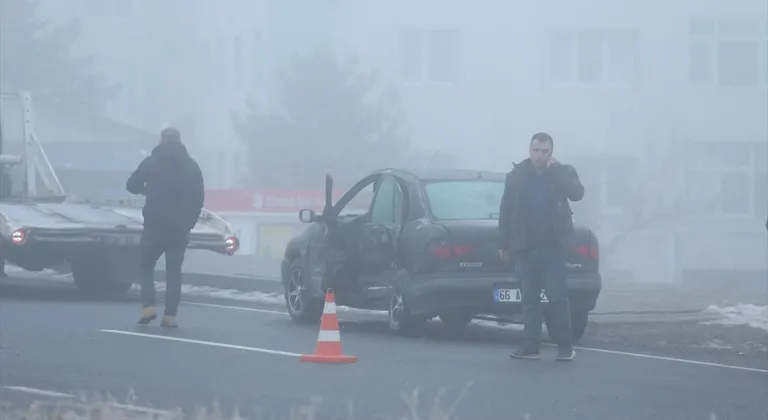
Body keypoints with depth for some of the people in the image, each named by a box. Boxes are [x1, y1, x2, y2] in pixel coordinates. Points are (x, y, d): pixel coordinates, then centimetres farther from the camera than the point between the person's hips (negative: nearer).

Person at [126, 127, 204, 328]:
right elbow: (198, 197, 7)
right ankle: (170, 315, -2)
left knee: (146, 265, 10)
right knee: (174, 270, 7)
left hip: (155, 224, -2)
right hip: (180, 227, 2)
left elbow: (132, 186, 3)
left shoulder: (151, 162, -2)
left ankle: (148, 306, -8)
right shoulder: (191, 166, 6)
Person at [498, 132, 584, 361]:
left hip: (552, 247, -2)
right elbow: (505, 211, 6)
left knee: (557, 297, -4)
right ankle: (531, 346, 8)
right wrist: (505, 244, 4)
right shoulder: (516, 175, 4)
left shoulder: (563, 173, 3)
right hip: (525, 248, 2)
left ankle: (565, 346, 0)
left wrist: (555, 171, -18)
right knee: (529, 299, 5)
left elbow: (577, 193, -15)